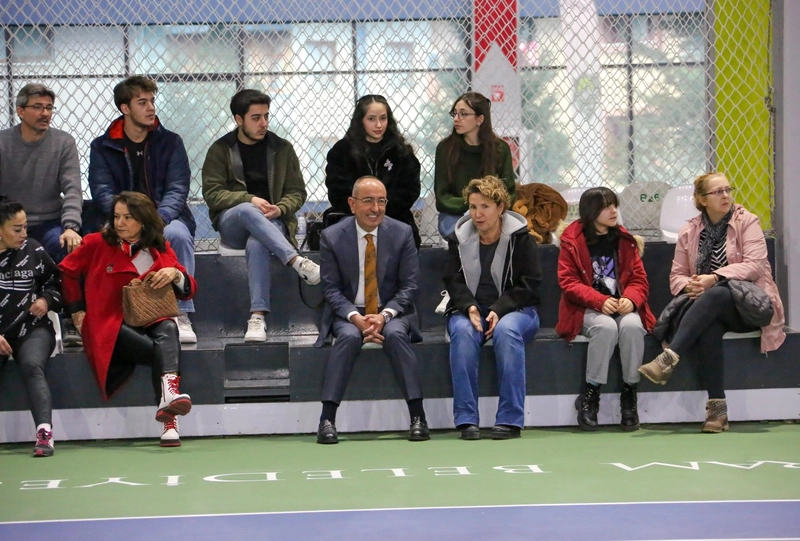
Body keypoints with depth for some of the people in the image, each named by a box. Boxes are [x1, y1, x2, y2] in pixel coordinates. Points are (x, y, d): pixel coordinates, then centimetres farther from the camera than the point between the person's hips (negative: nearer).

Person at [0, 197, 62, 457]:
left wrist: (47, 300, -3)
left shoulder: (33, 252, 4)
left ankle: (44, 432, -41)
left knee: (32, 366, -29)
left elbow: (56, 282, 19)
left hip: (32, 329, 0)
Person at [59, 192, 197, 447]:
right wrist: (77, 309, 13)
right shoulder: (98, 244, 5)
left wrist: (175, 274, -10)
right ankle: (169, 418, -44)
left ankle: (169, 395, -54)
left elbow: (189, 290, 12)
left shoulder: (161, 249, 12)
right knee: (163, 352, -33)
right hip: (109, 327, -3)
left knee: (168, 328, -36)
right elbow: (68, 270, 20)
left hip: (150, 323, 3)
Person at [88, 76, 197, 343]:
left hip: (166, 219, 1)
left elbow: (177, 189, -2)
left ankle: (182, 316, -31)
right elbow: (102, 193, -4)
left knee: (179, 234, -34)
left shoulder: (170, 142, 8)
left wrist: (159, 218, -23)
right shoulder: (102, 147, 7)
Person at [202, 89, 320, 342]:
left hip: (273, 222, 0)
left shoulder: (282, 148, 13)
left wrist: (280, 208, -12)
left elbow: (297, 192, 11)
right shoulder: (220, 150, 8)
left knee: (256, 244, -38)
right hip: (231, 224, 0)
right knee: (247, 211, -39)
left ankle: (258, 317, -47)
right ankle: (298, 262, -49)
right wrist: (250, 200, -15)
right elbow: (212, 193, -1)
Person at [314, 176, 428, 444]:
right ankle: (327, 419, -30)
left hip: (391, 312, 0)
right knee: (349, 337, -32)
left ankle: (418, 417, -28)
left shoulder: (402, 233, -2)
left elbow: (408, 286, -2)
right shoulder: (332, 237, -3)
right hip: (349, 313, 0)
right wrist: (356, 318, -20)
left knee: (395, 334, -32)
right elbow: (331, 289, -3)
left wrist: (384, 315, -18)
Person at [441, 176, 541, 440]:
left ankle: (510, 419, -32)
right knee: (462, 331, -33)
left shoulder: (520, 238, -2)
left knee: (506, 330, -36)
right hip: (469, 310, 2)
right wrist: (470, 308, -18)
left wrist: (499, 310, -20)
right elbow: (453, 281, 3)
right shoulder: (460, 237, 6)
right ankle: (466, 419, -32)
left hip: (515, 310, -2)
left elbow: (529, 285, -5)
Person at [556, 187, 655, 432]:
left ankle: (629, 395, -20)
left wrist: (631, 299, -16)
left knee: (632, 326, -33)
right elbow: (568, 281, -6)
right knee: (606, 327, -36)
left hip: (623, 306, 3)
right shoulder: (572, 241, 2)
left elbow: (639, 280, 8)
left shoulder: (625, 240, 12)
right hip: (587, 310, -3)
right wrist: (600, 301, -21)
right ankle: (590, 396, -24)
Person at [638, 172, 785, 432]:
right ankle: (717, 408, -40)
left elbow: (755, 265, -11)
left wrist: (714, 278, -23)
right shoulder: (689, 232, 11)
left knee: (715, 296, -37)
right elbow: (676, 275, 12)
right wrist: (688, 285, -13)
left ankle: (669, 358, -47)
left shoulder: (746, 221, 2)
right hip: (709, 309, 2)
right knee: (709, 328, -35)